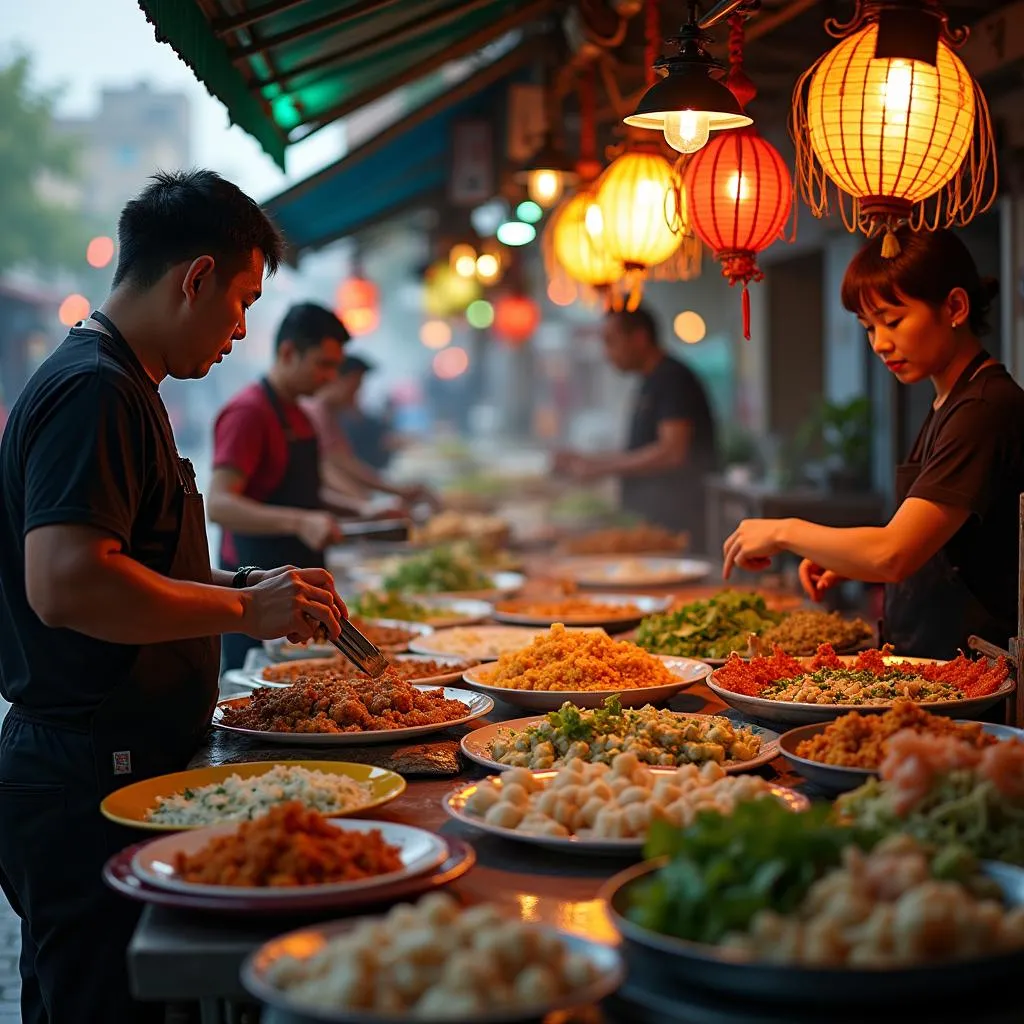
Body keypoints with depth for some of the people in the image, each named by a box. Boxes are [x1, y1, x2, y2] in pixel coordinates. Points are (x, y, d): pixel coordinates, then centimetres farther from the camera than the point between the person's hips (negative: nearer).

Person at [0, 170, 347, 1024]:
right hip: (91, 786, -10)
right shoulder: (95, 391, -17)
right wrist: (245, 608, -19)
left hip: (107, 772, 10)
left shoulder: (113, 384, 17)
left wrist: (250, 589, 16)